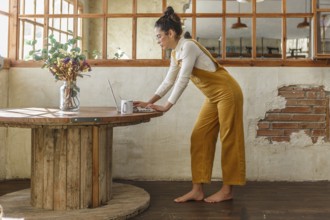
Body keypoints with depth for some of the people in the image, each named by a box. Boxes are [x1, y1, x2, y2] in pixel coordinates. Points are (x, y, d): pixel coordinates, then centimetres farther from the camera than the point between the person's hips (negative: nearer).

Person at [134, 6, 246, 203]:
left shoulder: (188, 46, -20)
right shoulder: (175, 53, 8)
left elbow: (183, 80, -24)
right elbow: (169, 81, 12)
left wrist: (167, 106, -22)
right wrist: (150, 102, 6)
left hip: (227, 93, -9)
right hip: (214, 97, 9)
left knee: (228, 140, -2)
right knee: (200, 138, 3)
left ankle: (227, 190, 7)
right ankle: (198, 190, 5)